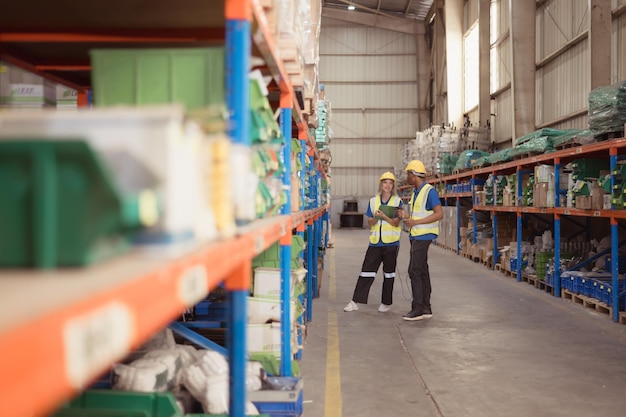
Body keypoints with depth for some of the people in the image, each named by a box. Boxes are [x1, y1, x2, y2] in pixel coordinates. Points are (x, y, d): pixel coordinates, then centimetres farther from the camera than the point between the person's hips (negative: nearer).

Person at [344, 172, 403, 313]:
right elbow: (370, 223, 6)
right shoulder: (373, 201, 8)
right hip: (375, 242, 2)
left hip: (391, 243, -2)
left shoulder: (397, 201, 0)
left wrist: (384, 216, -23)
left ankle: (386, 303, 18)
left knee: (389, 273, 7)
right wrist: (375, 217, -15)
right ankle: (355, 302, 3)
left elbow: (396, 223, -7)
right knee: (366, 272, 0)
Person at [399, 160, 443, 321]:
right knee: (422, 271, 9)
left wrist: (415, 222, -21)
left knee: (414, 271, -11)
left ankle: (417, 309, -8)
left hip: (423, 235, -9)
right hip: (416, 236, 9)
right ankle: (426, 308, 12)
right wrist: (406, 216, 2)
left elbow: (439, 214, -18)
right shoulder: (416, 192, 16)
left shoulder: (429, 191, -12)